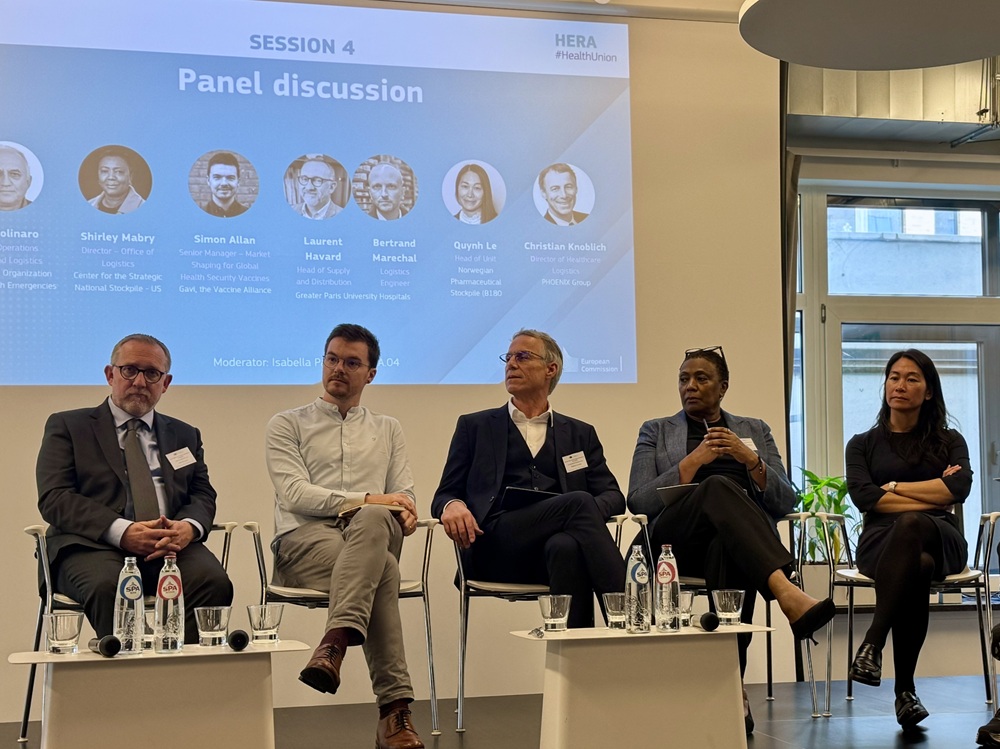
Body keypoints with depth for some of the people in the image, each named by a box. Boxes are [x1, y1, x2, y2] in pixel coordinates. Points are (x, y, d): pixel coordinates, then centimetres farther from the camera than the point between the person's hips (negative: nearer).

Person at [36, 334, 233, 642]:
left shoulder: (185, 435, 27)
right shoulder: (67, 426, 14)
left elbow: (203, 495, 17)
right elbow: (53, 498, 1)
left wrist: (189, 527, -10)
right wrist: (121, 532, -16)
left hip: (171, 545, 3)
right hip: (95, 546, -3)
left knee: (214, 582, -30)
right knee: (109, 586, -38)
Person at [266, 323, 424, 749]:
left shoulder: (387, 430, 27)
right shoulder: (287, 425, 15)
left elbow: (404, 495, 16)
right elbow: (295, 493, -2)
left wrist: (403, 514, -11)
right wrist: (367, 498, -14)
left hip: (372, 536, 3)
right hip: (304, 540, -2)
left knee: (373, 519, -39)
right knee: (383, 570, -37)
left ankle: (335, 645, -49)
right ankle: (395, 709, -41)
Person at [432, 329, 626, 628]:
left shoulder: (580, 434, 27)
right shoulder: (475, 426, 24)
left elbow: (613, 495, 17)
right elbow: (444, 495, 18)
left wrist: (591, 512, -10)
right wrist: (452, 506, -11)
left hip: (554, 547, 2)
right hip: (496, 548, -2)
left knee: (567, 547, -39)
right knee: (578, 502, -31)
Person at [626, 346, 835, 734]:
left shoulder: (755, 430, 24)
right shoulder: (655, 431, 20)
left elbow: (785, 503, 14)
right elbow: (638, 501, 3)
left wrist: (751, 460, -4)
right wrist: (694, 461, -7)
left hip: (737, 540, 1)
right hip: (676, 540, -1)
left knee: (726, 547, -40)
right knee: (719, 486, -36)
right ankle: (786, 592, -55)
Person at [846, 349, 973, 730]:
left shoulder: (950, 441, 21)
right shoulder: (863, 444, 20)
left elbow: (959, 488, -1)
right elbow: (864, 497, 0)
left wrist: (895, 487, -1)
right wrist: (932, 496, -4)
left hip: (941, 539, 0)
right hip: (882, 541, 0)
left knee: (911, 524, -41)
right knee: (917, 568, -41)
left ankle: (872, 644, -47)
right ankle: (904, 690, -40)